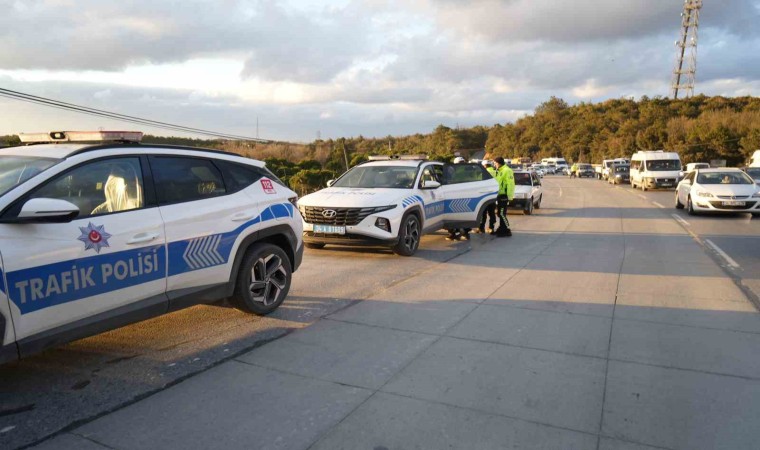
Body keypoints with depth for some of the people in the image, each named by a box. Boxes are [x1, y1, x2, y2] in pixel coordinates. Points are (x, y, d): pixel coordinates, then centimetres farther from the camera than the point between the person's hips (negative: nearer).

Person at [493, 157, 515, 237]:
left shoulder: (507, 171, -13)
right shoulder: (499, 171, 18)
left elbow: (510, 184, -19)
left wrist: (509, 196, -22)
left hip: (504, 196, -10)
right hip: (499, 195, 10)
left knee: (502, 214, -11)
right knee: (500, 214, 14)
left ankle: (507, 231, -7)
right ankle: (501, 229, 23)